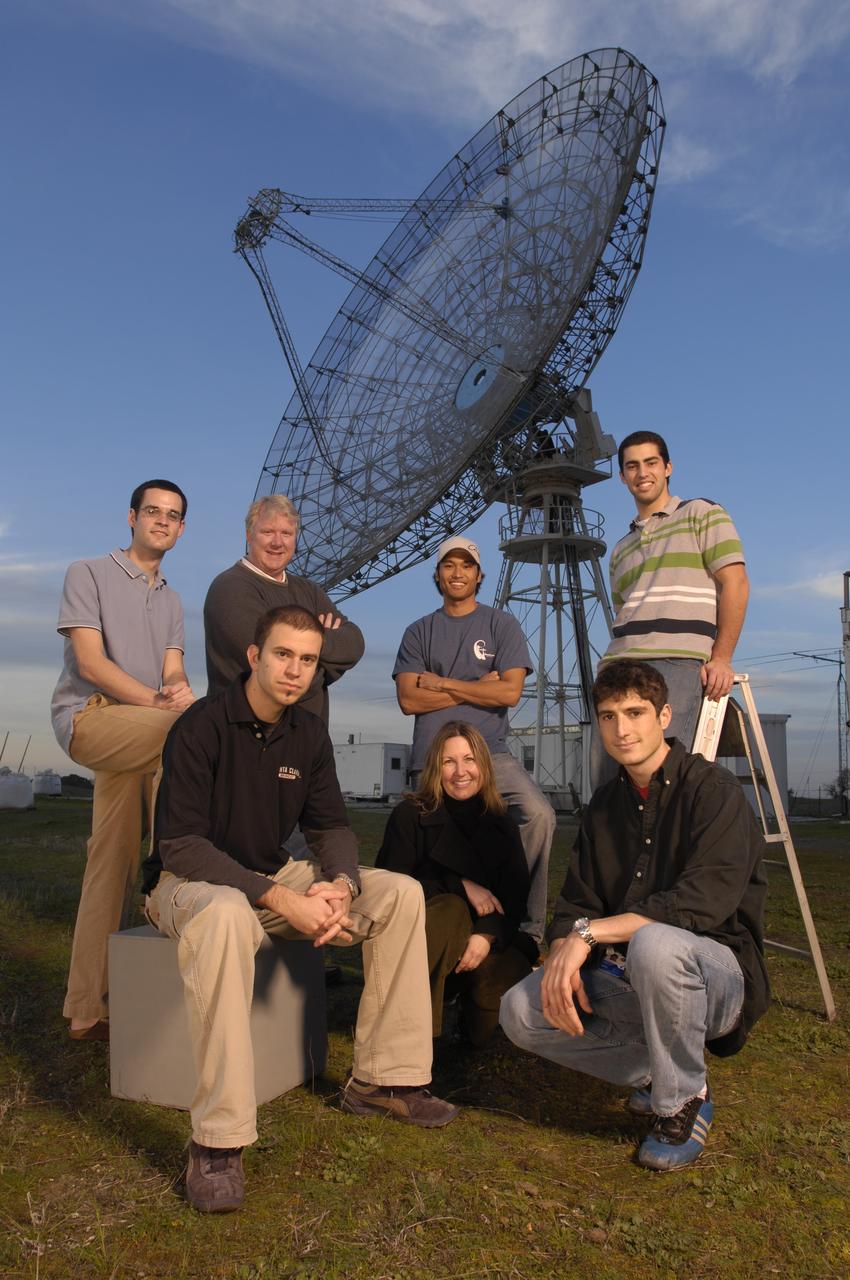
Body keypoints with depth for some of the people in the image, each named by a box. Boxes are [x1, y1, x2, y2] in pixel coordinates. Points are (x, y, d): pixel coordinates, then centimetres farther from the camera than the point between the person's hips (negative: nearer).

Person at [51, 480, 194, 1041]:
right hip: (88, 716, -5)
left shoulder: (171, 600, 21)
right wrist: (157, 701, -21)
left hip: (137, 739, 6)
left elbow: (172, 671, 6)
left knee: (113, 869, 3)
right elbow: (91, 662, -9)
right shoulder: (88, 574, 4)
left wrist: (179, 689, -19)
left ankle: (90, 1009, 8)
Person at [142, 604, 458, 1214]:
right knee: (227, 913, -42)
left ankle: (382, 1079, 1)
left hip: (272, 877, 7)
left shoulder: (309, 734, 1)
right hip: (188, 880, -6)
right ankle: (217, 1141, -34)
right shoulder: (201, 727, -19)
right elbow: (178, 843, -24)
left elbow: (331, 826, 4)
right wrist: (276, 898, -32)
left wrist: (341, 885, -20)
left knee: (401, 894, -7)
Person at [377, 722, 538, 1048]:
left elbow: (515, 898, -3)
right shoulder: (410, 816, -4)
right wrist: (461, 885, -20)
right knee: (451, 908, -34)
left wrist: (487, 935, -25)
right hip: (420, 944, -3)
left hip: (483, 943, 4)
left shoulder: (501, 825, 4)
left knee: (514, 973, -28)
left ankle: (474, 1035, 10)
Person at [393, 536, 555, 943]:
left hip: (489, 752, -2)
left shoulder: (502, 624, 9)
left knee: (538, 814, -25)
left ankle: (528, 930, -14)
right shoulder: (419, 632, 14)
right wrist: (478, 686, -2)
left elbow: (510, 692, -4)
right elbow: (409, 700, 1)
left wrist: (440, 683, -2)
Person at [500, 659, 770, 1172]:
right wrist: (562, 958, -18)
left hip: (718, 974, -6)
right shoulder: (606, 804, 8)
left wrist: (589, 932, -27)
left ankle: (685, 1099, -11)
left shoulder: (713, 789, -13)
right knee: (521, 1011, -12)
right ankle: (655, 1072, 7)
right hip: (622, 976, 6)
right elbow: (576, 902, 5)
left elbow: (706, 900, -26)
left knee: (655, 942, -38)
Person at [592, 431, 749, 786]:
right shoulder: (620, 550, 29)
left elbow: (734, 584, 1)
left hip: (678, 661, -6)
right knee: (604, 778, -3)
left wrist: (721, 657, -8)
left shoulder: (702, 514, 11)